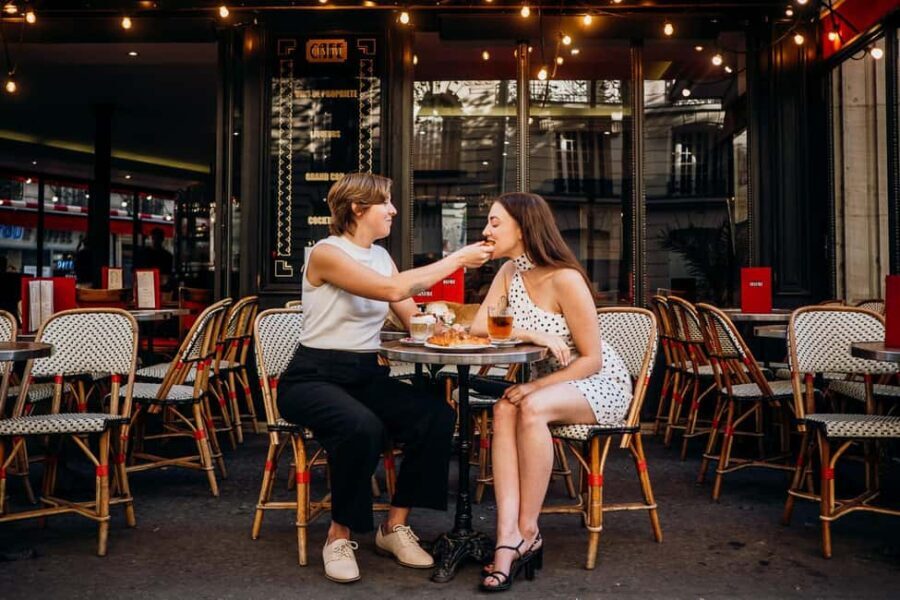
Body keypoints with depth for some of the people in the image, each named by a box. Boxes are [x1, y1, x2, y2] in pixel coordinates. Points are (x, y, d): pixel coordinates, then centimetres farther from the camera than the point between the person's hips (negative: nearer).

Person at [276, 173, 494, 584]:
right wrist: (455, 259, -19)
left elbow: (414, 319, 4)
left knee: (437, 416, -18)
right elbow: (392, 290, -27)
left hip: (366, 375, 7)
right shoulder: (327, 253, -13)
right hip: (313, 377, -7)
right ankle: (340, 534, -12)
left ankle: (395, 526, -2)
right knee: (361, 427, -37)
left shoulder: (381, 256, 11)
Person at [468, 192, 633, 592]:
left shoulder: (564, 279, -20)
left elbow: (592, 360, -18)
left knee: (531, 408, -34)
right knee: (505, 410, -26)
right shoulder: (509, 272, 1)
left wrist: (536, 386, -25)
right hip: (548, 382, 6)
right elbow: (479, 326, -11)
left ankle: (527, 532, -22)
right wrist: (535, 335, -25)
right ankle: (508, 537, -32)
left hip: (600, 384, -6)